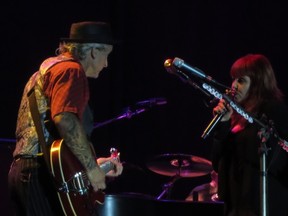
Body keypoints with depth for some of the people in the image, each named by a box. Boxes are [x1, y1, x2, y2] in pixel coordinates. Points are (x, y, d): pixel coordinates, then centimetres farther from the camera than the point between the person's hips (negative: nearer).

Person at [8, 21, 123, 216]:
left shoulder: (45, 69, 26)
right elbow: (65, 119, -23)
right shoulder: (70, 70, -6)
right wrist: (91, 167, -16)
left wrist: (94, 163, 25)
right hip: (44, 174, -10)